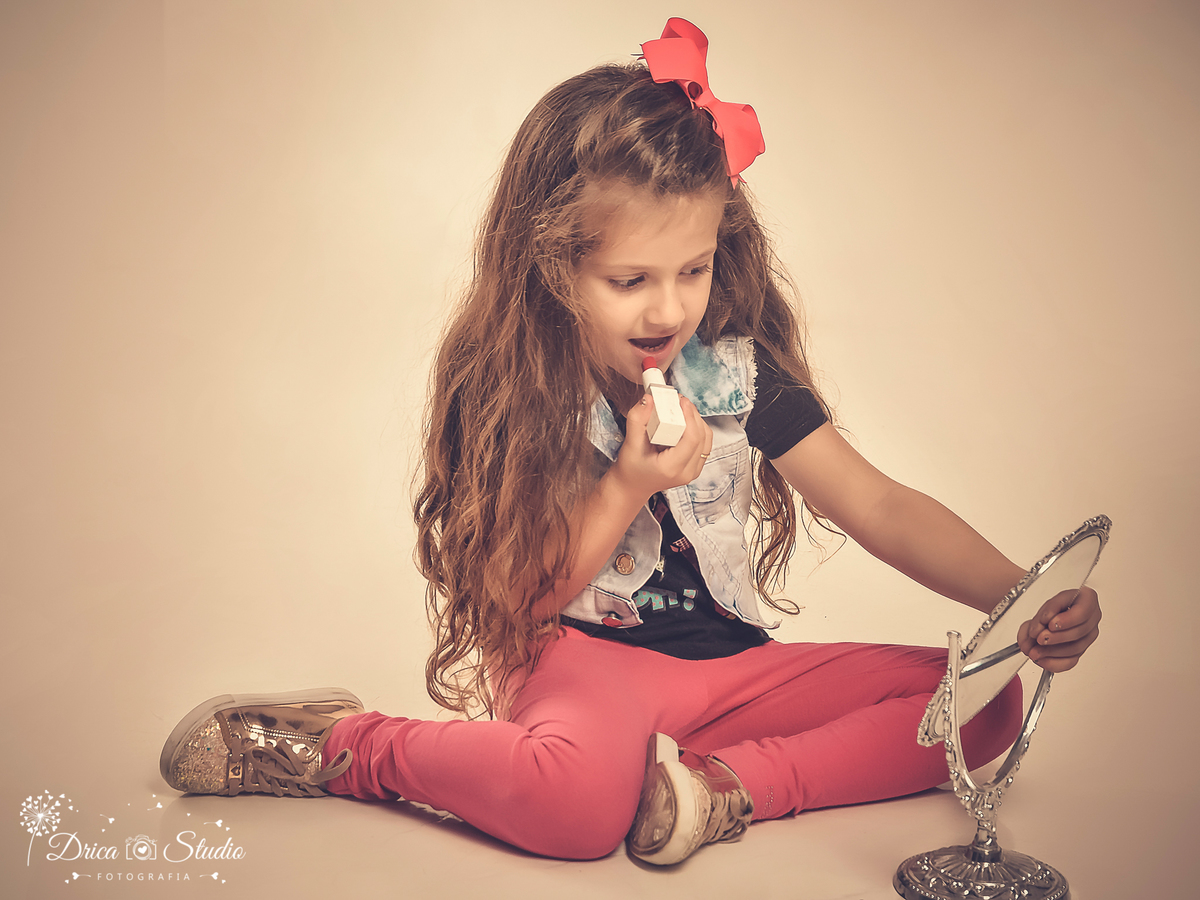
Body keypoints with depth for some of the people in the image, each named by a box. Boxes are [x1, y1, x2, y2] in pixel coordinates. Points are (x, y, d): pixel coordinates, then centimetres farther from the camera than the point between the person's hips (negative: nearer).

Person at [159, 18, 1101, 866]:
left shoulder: (735, 363, -3)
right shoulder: (501, 386, -10)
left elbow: (880, 506, -5)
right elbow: (519, 600, -7)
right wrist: (626, 491, -21)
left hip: (726, 661, 5)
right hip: (576, 656, -4)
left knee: (981, 700, -10)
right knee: (580, 796, -40)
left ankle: (734, 784, -23)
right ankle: (346, 746, -14)